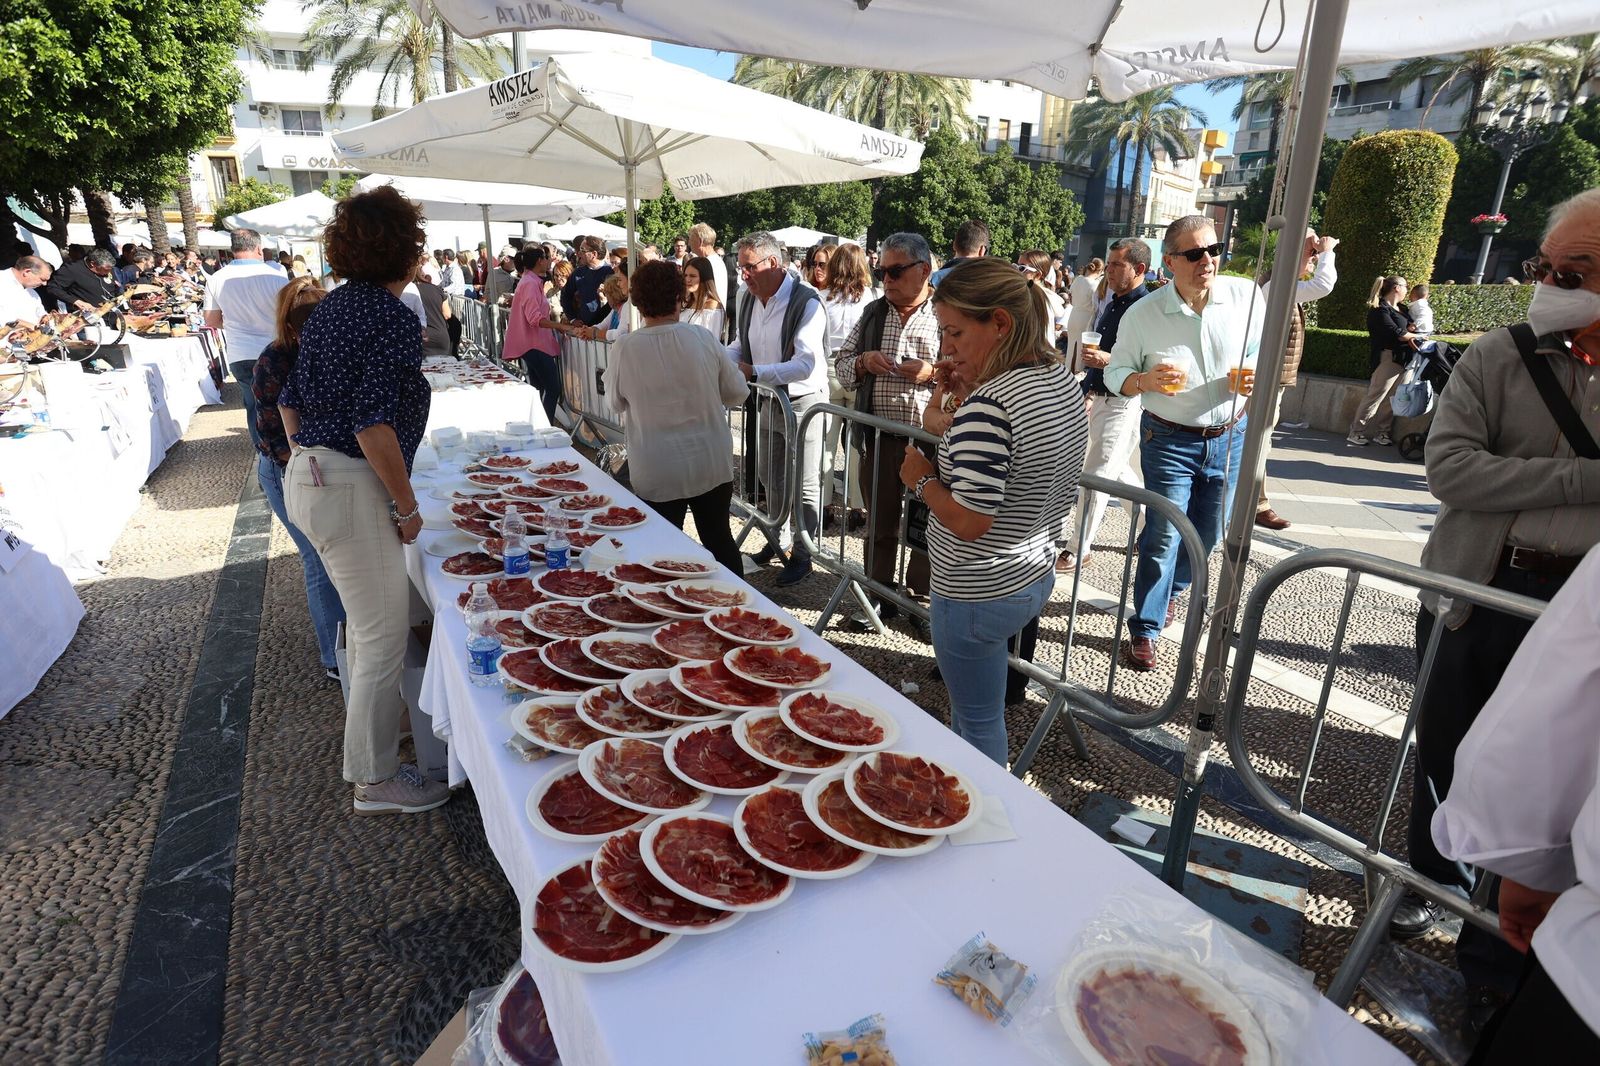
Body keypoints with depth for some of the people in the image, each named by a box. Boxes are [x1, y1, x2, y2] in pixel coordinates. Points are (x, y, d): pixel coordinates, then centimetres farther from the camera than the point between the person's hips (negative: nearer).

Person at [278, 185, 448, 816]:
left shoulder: (330, 307, 11)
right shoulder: (394, 317, -16)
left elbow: (290, 399, 17)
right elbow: (373, 424, -22)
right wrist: (407, 506, -14)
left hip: (307, 478, 10)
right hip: (350, 488, -10)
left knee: (367, 620, 25)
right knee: (384, 635, 1)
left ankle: (367, 735, 45)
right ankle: (376, 781, 14)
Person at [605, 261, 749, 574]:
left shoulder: (626, 348, -13)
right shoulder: (703, 339, -10)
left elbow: (616, 403, 3)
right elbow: (737, 393, 0)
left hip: (656, 474, -2)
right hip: (712, 465, 2)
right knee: (720, 540, 18)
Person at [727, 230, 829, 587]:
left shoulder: (806, 303, -21)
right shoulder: (749, 301, 5)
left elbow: (805, 364, -30)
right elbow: (739, 346, 17)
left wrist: (754, 372, -34)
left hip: (803, 402, -8)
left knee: (805, 485, 4)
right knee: (772, 480, 19)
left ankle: (802, 556, 18)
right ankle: (778, 542, 37)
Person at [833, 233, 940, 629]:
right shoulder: (872, 313, 10)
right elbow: (842, 364, 16)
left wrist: (933, 373, -21)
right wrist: (862, 362, -6)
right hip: (879, 438, 4)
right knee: (879, 522, 14)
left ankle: (921, 598, 27)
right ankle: (878, 597, 29)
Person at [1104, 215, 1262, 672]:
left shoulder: (1246, 295, -6)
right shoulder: (1143, 313, -10)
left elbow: (1263, 352, 7)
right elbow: (1116, 373, -3)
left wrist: (1253, 377, -15)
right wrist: (1145, 380, -25)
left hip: (1229, 436, 3)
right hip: (1170, 440, -3)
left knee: (1208, 533, 14)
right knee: (1164, 535, -7)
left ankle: (1169, 591, 42)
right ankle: (1144, 631, 6)